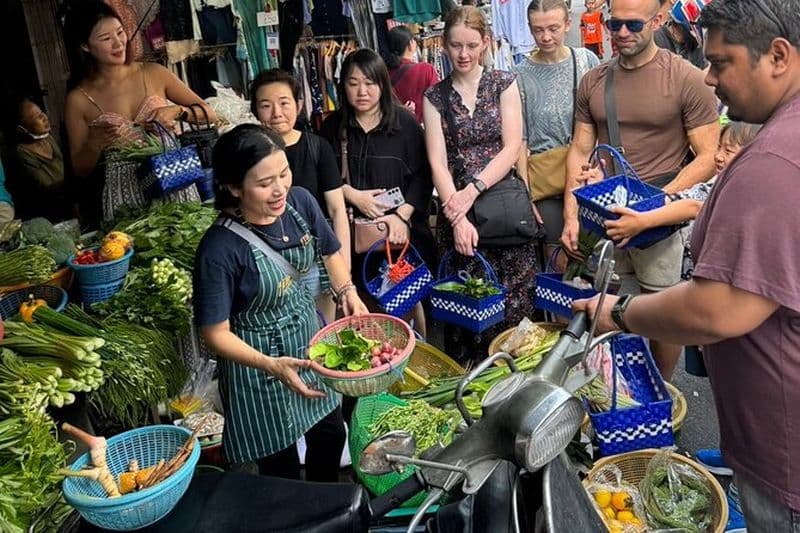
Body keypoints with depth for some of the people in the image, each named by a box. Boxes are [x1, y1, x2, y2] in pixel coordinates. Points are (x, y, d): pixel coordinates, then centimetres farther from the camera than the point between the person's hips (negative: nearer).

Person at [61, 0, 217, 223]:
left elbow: (209, 114, 5)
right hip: (124, 195, -1)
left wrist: (177, 111, -13)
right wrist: (94, 144, -14)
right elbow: (80, 171, 5)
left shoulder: (153, 73, 2)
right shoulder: (79, 99, -1)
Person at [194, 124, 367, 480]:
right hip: (259, 359, -6)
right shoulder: (219, 248, -30)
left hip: (309, 339, 6)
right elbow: (216, 333, -22)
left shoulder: (300, 202, -14)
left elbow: (329, 251, 7)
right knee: (281, 465, 13)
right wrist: (272, 366, -33)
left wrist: (347, 291, -8)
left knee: (331, 432, 25)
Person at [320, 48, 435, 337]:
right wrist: (353, 196, -9)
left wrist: (402, 215, -14)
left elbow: (422, 176, -4)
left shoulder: (405, 122, -1)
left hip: (401, 230, -1)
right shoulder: (333, 126, 5)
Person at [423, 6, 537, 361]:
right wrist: (457, 218, -14)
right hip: (456, 211, 1)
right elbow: (438, 161, -1)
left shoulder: (504, 83, 6)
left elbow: (512, 147, -2)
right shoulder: (435, 96, 8)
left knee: (514, 301, -1)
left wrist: (473, 190, -15)